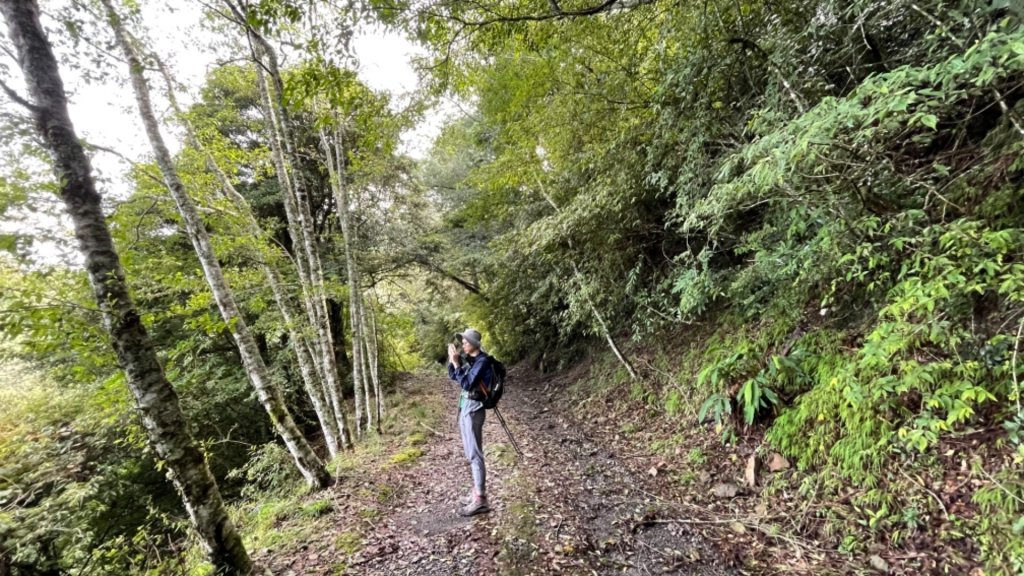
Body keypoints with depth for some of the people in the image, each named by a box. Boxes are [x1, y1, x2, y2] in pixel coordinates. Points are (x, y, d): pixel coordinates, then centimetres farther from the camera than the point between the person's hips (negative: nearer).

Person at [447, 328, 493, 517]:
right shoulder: (468, 358, 7)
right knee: (470, 453, 16)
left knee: (474, 454, -7)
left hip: (473, 408, -9)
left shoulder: (482, 361, -17)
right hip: (465, 406, 9)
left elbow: (466, 383, -22)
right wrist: (453, 359, 1)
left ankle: (480, 500, -2)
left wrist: (456, 363, -21)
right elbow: (453, 376, 16)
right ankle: (478, 489, 28)